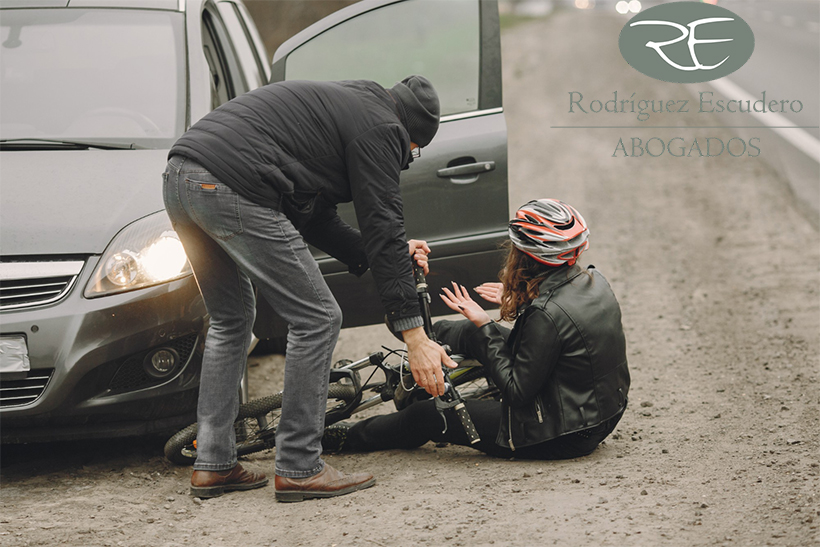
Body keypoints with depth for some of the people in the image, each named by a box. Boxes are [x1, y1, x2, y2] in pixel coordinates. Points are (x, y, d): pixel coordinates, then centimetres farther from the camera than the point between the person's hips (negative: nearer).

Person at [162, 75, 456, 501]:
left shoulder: (338, 105, 31)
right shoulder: (379, 126, 3)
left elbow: (314, 219, 31)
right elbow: (383, 229, -3)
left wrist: (391, 252, 29)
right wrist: (415, 336, -3)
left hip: (178, 178, 10)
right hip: (230, 187, -10)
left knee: (231, 320, 24)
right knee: (316, 319, 0)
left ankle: (212, 466, 22)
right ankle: (299, 468, 3)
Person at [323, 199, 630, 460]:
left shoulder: (546, 315, -29)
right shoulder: (593, 281, -4)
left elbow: (516, 391, -22)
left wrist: (484, 327, -16)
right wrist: (519, 302, 15)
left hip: (561, 437, -8)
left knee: (428, 416, 7)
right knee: (473, 333, 21)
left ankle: (354, 437, 32)